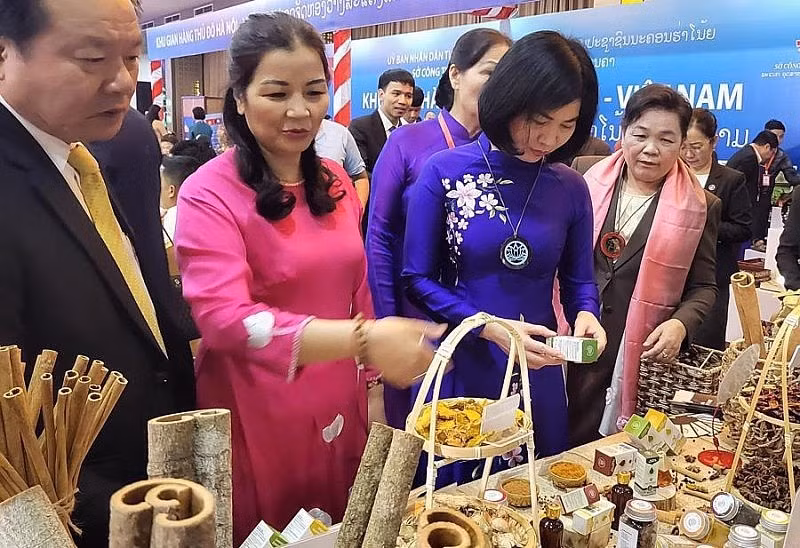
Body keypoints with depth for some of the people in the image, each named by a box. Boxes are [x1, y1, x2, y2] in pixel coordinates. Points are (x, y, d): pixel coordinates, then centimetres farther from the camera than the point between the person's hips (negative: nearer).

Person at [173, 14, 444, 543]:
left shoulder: (336, 182, 5)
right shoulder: (210, 193, -14)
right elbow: (224, 317, -27)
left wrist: (371, 385, 11)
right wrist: (362, 339, -37)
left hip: (340, 412, 6)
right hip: (259, 423, -5)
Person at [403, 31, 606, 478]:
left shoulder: (571, 188, -1)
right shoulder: (444, 172, -10)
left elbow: (578, 279, 8)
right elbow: (418, 278, -8)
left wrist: (585, 314, -14)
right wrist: (490, 327, -19)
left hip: (537, 371, 3)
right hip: (457, 368, -2)